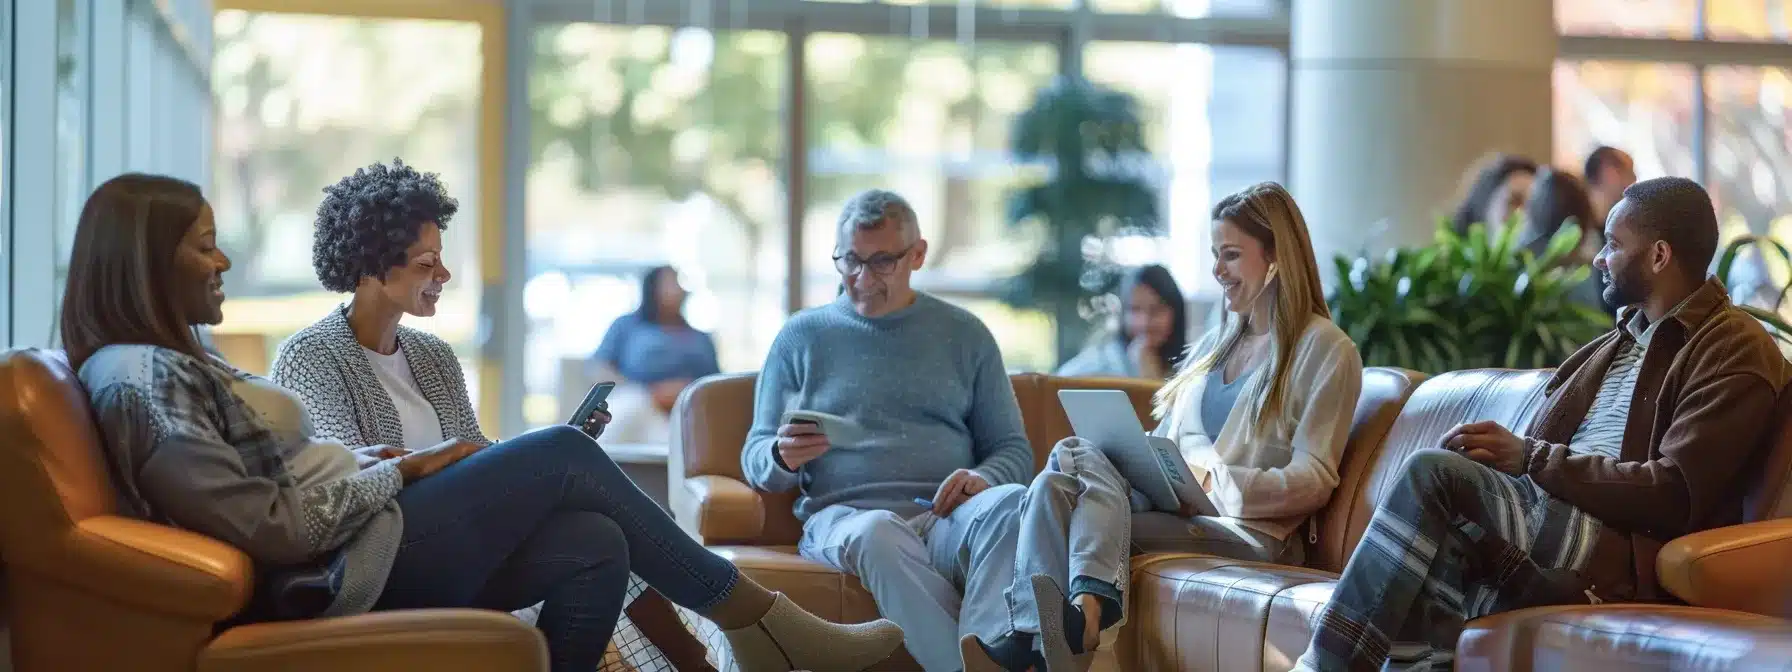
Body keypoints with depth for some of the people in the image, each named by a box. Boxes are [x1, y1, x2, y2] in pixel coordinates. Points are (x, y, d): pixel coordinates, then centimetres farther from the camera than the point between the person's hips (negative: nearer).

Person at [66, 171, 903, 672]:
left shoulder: (170, 364, 17)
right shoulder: (139, 381, -15)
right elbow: (267, 526, -21)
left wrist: (368, 460, 3)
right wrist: (398, 472, -10)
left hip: (356, 548, 10)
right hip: (345, 574, -10)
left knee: (596, 545, -4)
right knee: (563, 455, -4)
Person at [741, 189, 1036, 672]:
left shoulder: (964, 335, 19)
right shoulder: (801, 337, 17)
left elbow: (1014, 450, 18)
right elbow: (756, 464, 16)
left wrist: (983, 478, -7)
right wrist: (783, 457, -10)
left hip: (946, 517, 1)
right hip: (844, 515, -1)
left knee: (1010, 505, -35)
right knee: (879, 533, -39)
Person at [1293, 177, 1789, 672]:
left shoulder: (1737, 350, 0)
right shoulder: (1623, 339, 27)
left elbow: (1674, 495, -12)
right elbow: (1544, 442, 19)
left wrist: (1531, 458, -13)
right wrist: (1494, 453, -5)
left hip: (1619, 548, -8)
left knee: (1435, 472, -24)